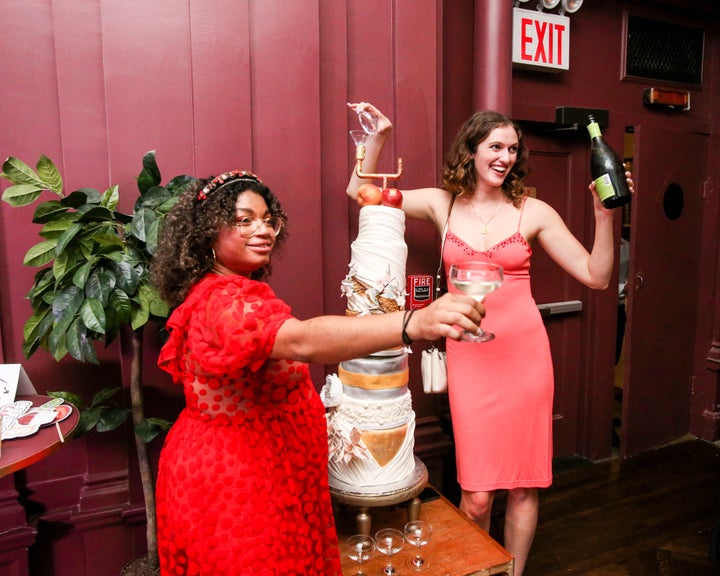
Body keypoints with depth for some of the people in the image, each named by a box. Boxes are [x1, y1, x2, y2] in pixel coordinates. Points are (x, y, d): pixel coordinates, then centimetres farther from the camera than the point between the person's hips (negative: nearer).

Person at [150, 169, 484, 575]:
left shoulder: (234, 291, 8)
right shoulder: (222, 301, -27)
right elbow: (302, 341, -47)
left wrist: (311, 404, 16)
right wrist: (415, 324, -56)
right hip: (233, 485, -10)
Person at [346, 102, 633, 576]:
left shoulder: (533, 212, 3)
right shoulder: (443, 204, 6)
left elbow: (596, 276, 2)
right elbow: (361, 192, 9)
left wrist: (604, 214, -9)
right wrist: (379, 139, 0)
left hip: (524, 353, 1)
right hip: (468, 356, 0)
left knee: (524, 482, 9)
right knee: (476, 496, 1)